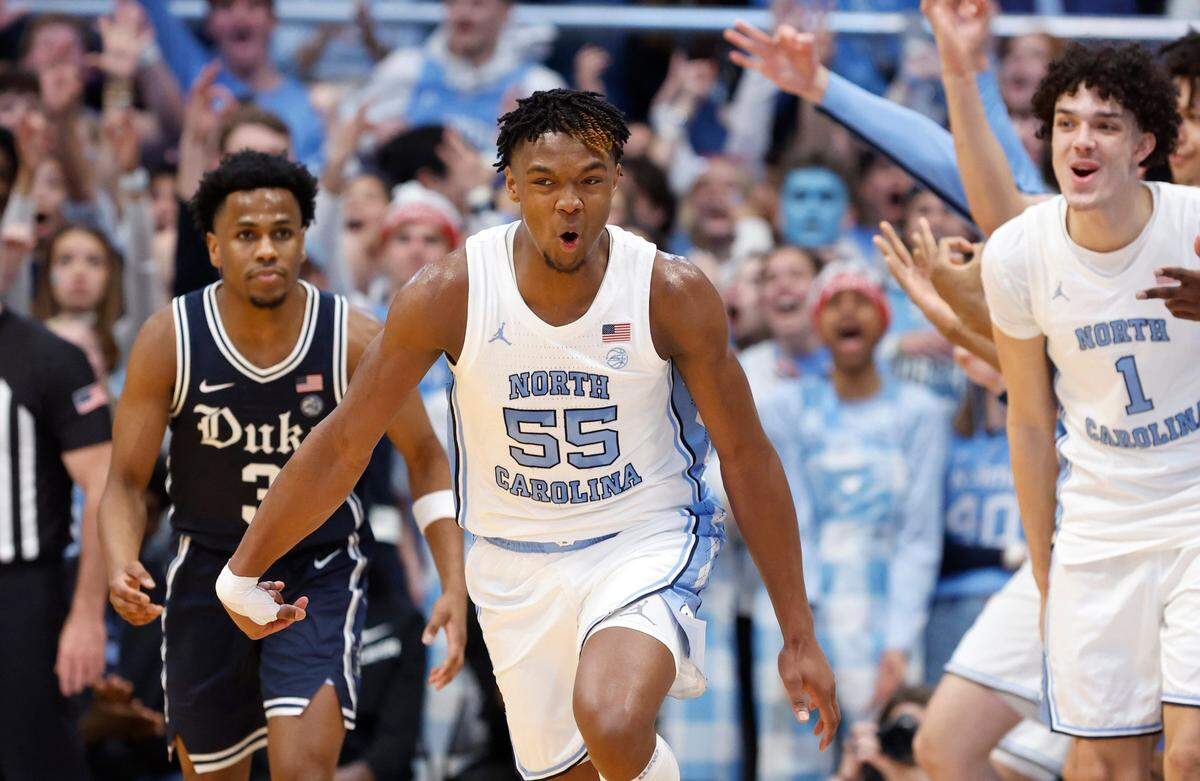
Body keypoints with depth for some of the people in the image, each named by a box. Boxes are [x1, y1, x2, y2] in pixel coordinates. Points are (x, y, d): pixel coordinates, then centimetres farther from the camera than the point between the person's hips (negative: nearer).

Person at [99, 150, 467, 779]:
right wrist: (120, 571, -29)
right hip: (209, 574, 2)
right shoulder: (169, 341, -14)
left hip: (320, 572, -2)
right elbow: (127, 481, -8)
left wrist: (455, 589, -12)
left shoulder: (355, 342, -15)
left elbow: (425, 459, -2)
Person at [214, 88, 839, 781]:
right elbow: (343, 445, -3)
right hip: (517, 563, 3)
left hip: (647, 544, -3)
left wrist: (800, 637, -5)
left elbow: (748, 458, -7)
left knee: (611, 723, -31)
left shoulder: (676, 295, -16)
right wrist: (243, 573, 4)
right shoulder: (448, 296, -15)